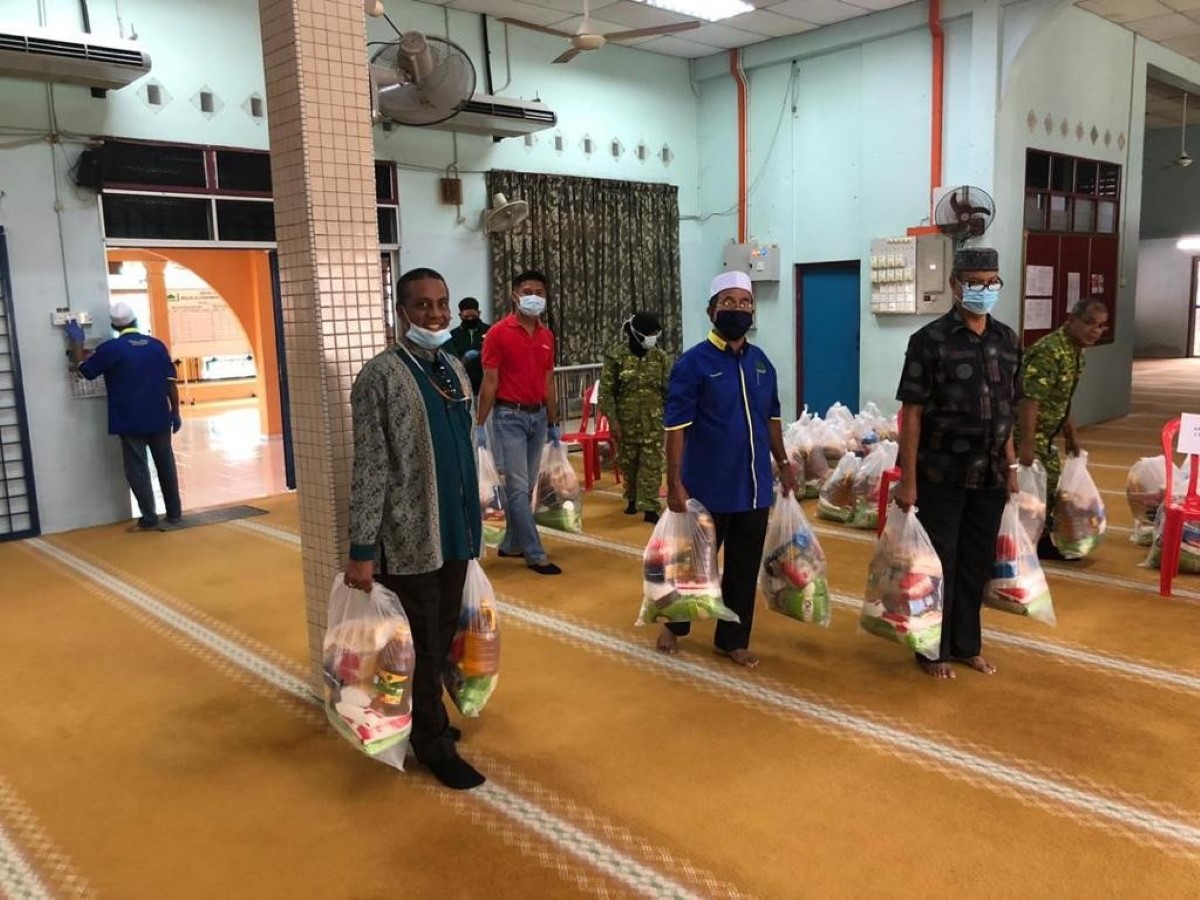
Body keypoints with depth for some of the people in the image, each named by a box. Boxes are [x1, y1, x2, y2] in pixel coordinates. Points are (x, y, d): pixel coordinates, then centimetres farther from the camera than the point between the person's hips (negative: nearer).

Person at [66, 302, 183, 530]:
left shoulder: (110, 348, -8)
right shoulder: (157, 345, 0)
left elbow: (84, 369, 5)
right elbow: (170, 383, 0)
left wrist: (76, 342, 17)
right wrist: (175, 413, 8)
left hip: (130, 421, -3)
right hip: (159, 418, 3)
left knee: (138, 468, 5)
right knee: (166, 465, 12)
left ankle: (149, 516, 4)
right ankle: (175, 512, 17)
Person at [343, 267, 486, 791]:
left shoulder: (454, 367, 9)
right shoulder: (380, 376, -13)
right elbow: (369, 468, -15)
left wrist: (472, 521, 16)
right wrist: (362, 550, -15)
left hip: (454, 531, 7)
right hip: (410, 538, -6)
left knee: (444, 637, 17)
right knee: (420, 645, 7)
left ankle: (427, 718, 38)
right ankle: (434, 744, 25)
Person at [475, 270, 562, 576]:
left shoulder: (547, 336, 9)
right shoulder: (498, 333, -8)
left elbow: (548, 382, 14)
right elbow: (489, 382, -8)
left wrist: (554, 424, 14)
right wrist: (480, 425, -10)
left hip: (538, 416, 6)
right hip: (510, 416, -6)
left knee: (526, 487, 11)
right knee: (518, 487, -4)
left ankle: (511, 544, 23)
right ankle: (535, 554, 0)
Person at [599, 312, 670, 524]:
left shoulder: (659, 356, 2)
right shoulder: (616, 355, -7)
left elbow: (668, 388, 7)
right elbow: (606, 391, -7)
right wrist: (612, 420, -12)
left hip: (653, 422, 1)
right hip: (626, 421, -1)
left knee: (652, 465, -2)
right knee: (627, 463, 12)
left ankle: (649, 507, 2)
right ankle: (632, 499, 33)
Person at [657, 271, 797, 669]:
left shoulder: (761, 362, 7)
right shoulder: (693, 363, -12)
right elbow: (676, 428, -14)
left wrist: (783, 464, 16)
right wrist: (675, 483, -17)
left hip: (755, 486, 5)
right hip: (709, 487, -5)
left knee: (745, 568, 12)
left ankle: (733, 638, 29)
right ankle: (674, 624, 37)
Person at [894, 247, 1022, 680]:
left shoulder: (1007, 340, 6)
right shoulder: (930, 340, -11)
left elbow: (1007, 411, 13)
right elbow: (911, 413, -12)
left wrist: (1011, 467, 11)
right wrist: (908, 479, -14)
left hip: (990, 476, 5)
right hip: (941, 476, -5)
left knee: (977, 563, 14)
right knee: (939, 564, 6)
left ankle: (967, 644, 31)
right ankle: (935, 649, 22)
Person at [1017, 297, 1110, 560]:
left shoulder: (1077, 351, 9)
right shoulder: (1048, 351, -23)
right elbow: (1029, 400, -29)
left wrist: (1071, 435, 21)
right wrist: (1027, 445, -32)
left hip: (1045, 435, 10)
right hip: (1025, 433, -10)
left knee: (1050, 487, 16)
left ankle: (1042, 542, 29)